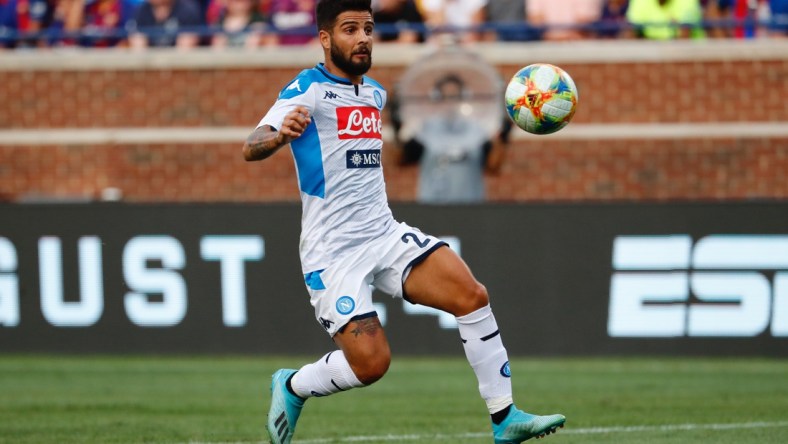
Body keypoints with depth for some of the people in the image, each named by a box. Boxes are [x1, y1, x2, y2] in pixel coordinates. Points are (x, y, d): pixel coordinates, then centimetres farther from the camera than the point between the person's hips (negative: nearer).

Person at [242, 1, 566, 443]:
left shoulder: (376, 93, 13)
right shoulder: (308, 89, -10)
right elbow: (252, 148, -25)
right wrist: (280, 134, -47)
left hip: (386, 235, 6)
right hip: (333, 253, -6)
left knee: (472, 295, -14)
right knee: (371, 363, -15)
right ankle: (292, 387, 16)